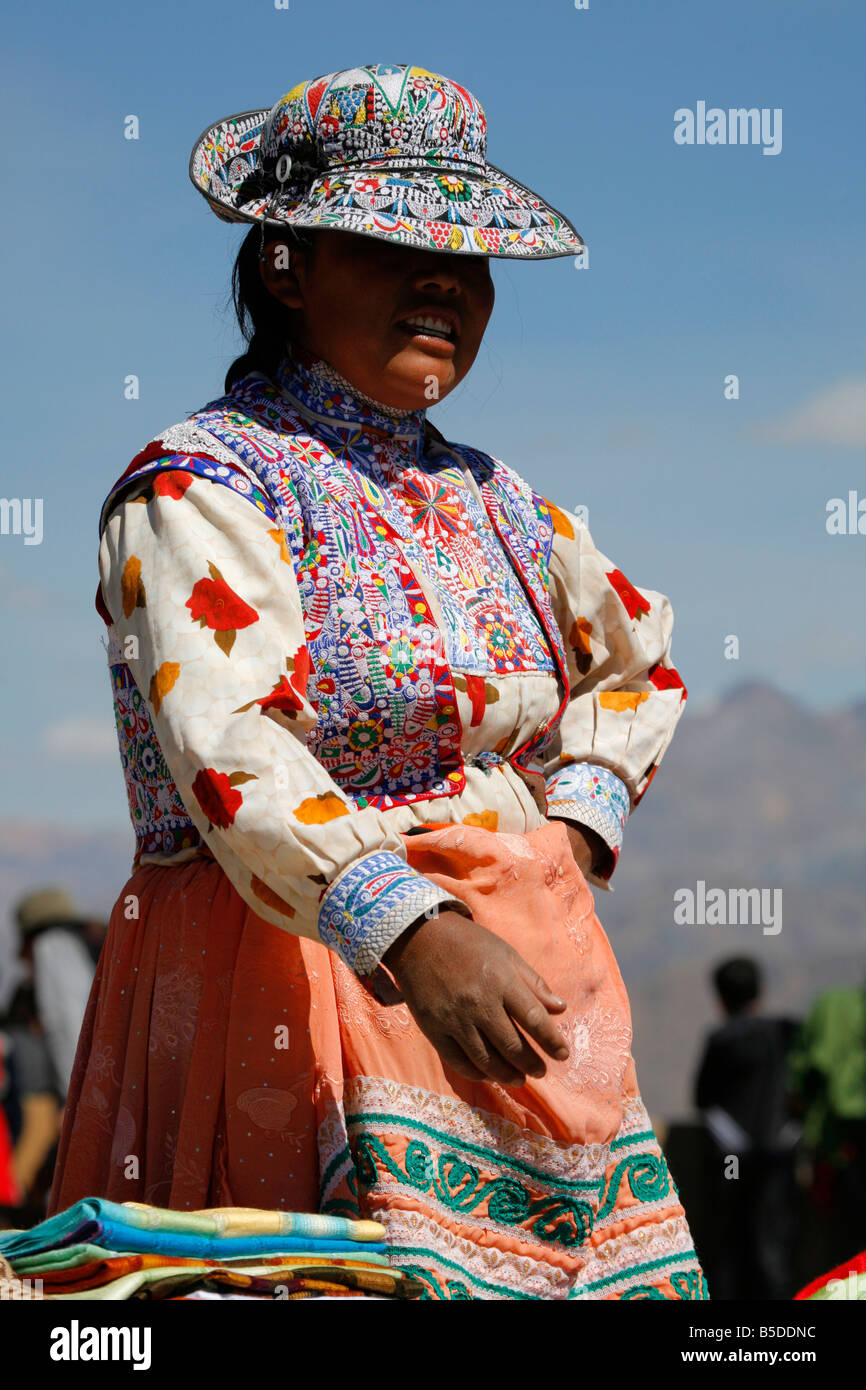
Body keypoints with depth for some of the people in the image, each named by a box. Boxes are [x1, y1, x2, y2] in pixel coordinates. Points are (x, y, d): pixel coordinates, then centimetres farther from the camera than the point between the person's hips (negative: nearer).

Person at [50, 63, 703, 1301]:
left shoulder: (483, 498, 16)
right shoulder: (199, 485, -5)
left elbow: (640, 657, 33)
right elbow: (228, 747, -22)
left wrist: (575, 829, 13)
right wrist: (415, 940, -35)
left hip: (526, 980, 7)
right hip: (304, 985, -6)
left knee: (597, 1263, -3)